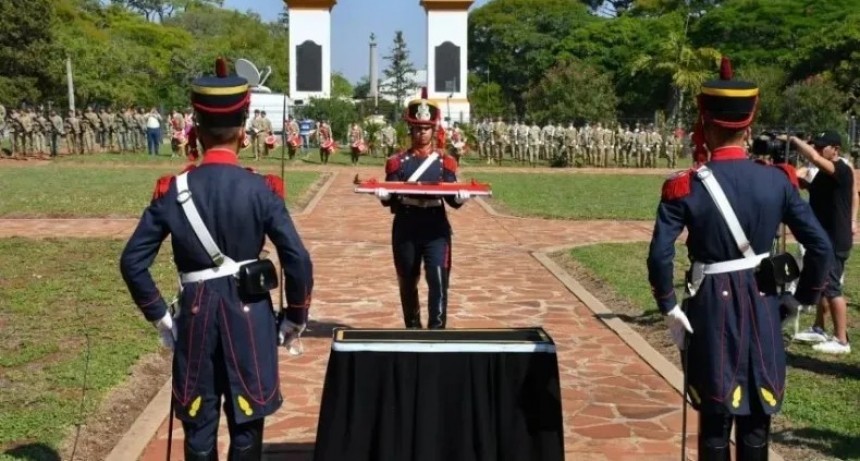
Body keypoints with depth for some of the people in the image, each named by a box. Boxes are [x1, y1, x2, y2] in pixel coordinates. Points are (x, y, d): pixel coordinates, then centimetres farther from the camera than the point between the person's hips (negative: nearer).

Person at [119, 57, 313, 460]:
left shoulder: (173, 190, -5)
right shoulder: (262, 189, -10)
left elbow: (132, 262, -4)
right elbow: (298, 261, -12)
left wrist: (159, 316, 7)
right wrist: (294, 318, 2)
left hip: (196, 313, 1)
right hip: (250, 314, -1)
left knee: (199, 426, 14)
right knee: (246, 423, 11)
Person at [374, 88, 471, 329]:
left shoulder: (445, 161, 4)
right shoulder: (397, 162, 5)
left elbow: (453, 200, 2)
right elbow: (389, 200, 3)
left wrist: (460, 197, -22)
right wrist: (383, 195, -20)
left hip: (436, 229, -1)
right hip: (405, 229, 1)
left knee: (438, 279, -12)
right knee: (407, 282, 10)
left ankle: (437, 329, -6)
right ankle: (413, 329, 27)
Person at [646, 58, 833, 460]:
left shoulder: (685, 187, -12)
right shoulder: (778, 180, -5)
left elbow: (659, 256, -20)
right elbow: (820, 246, -6)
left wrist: (669, 307, -7)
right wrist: (805, 296, 8)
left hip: (711, 307, -2)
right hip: (763, 305, 2)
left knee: (714, 419, 11)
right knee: (756, 421, 14)